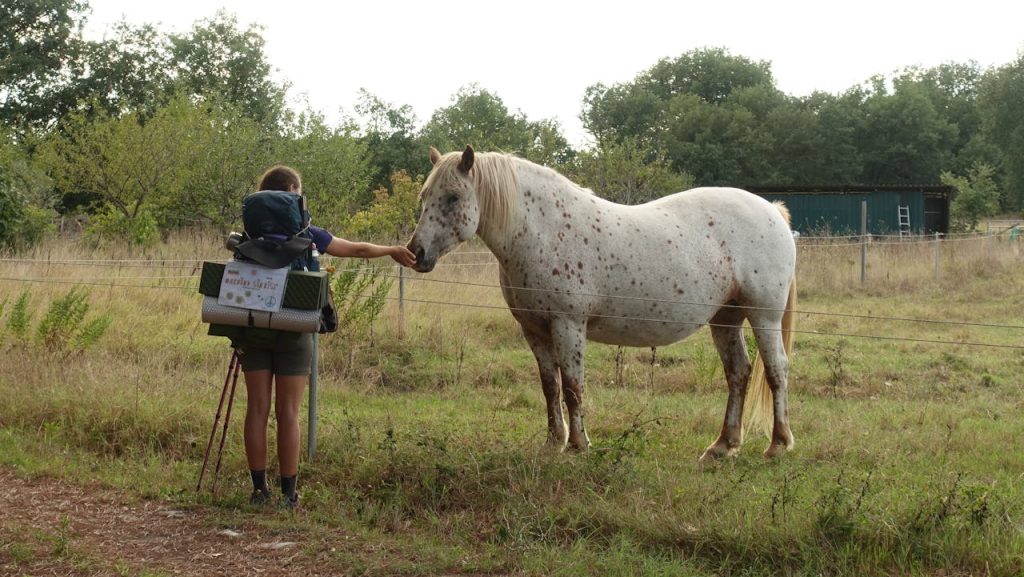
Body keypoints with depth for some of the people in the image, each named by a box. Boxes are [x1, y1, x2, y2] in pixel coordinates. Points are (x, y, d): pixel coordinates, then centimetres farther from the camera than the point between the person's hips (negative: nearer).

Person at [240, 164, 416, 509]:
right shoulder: (306, 236, -6)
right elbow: (357, 250, 4)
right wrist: (392, 251, 19)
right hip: (292, 334, -3)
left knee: (257, 409, 7)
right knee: (288, 413, 2)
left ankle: (259, 488, 9)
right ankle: (288, 493, 5)